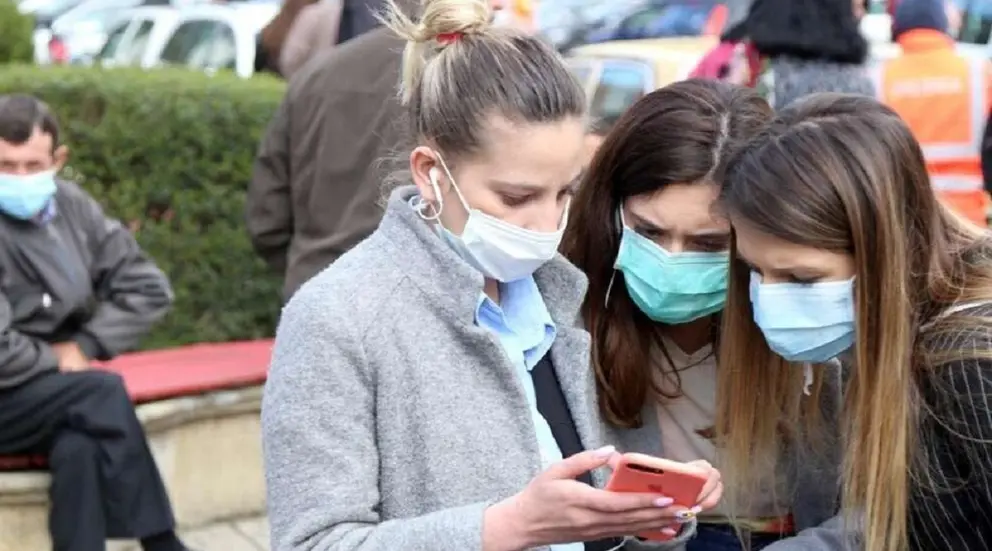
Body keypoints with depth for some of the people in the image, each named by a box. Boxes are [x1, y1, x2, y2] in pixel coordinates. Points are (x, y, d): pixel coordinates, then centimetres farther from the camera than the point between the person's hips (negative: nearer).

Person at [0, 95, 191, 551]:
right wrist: (60, 363, -9)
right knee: (104, 392, -27)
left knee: (79, 449, -29)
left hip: (50, 398, 4)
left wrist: (84, 346, -8)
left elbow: (149, 288, 3)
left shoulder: (72, 208, 0)